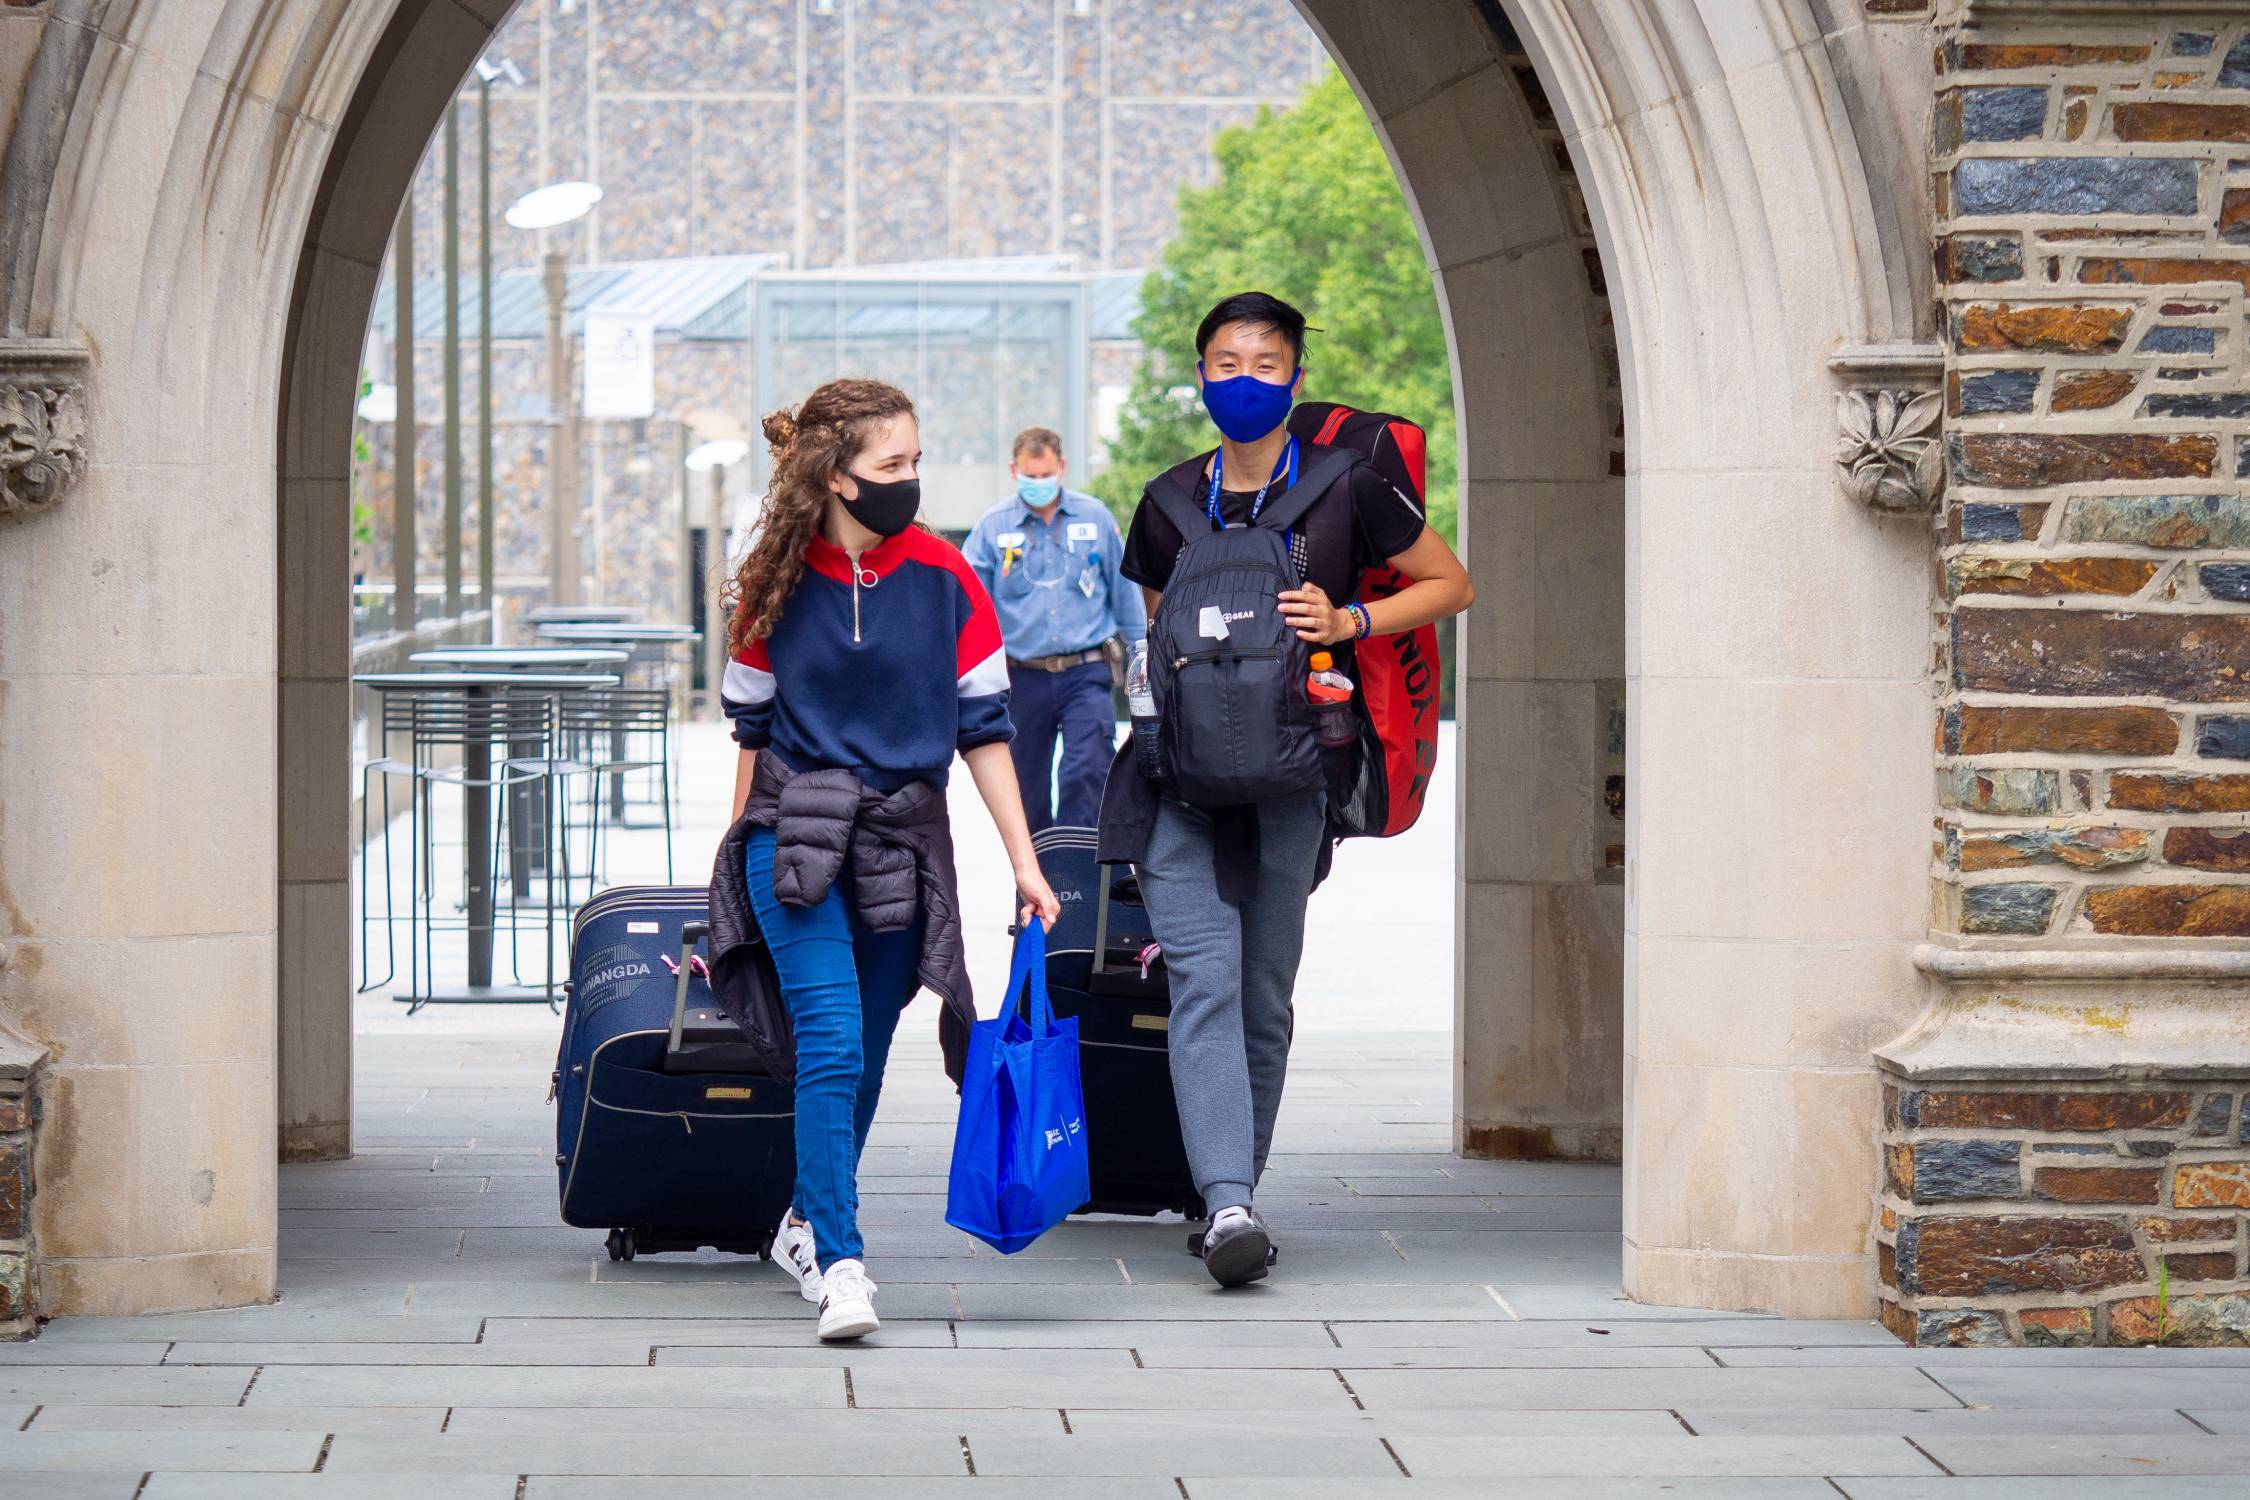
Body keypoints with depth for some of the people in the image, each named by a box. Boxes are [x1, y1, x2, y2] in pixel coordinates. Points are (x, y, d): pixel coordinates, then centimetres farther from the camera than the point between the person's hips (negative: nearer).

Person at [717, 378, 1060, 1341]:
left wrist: (1024, 862, 1)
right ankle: (839, 1266, -18)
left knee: (862, 1055, 10)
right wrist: (737, 855, 14)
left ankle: (809, 1221, 33)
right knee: (832, 1045, -16)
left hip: (902, 842, 2)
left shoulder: (942, 578, -1)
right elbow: (754, 728, 10)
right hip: (796, 832, -2)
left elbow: (983, 728, 2)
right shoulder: (776, 584, -1)